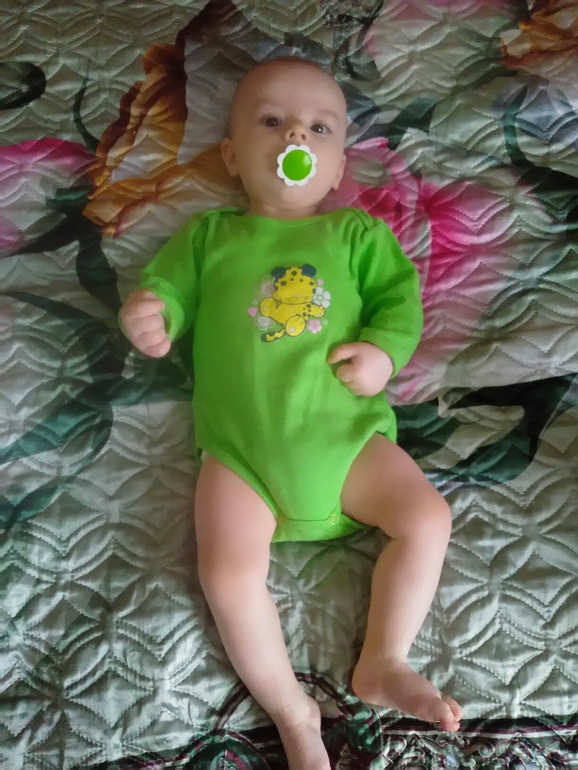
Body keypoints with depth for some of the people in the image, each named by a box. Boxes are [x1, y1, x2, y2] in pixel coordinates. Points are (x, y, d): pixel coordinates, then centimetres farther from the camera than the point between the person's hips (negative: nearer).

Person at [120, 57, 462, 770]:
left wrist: (387, 348, -12)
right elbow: (170, 290, 12)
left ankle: (383, 664, 6)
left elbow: (398, 294, 8)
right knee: (229, 575, -18)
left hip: (346, 431, 2)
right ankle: (293, 713, 1)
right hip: (240, 448, -1)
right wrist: (152, 317, -12)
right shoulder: (206, 236, 16)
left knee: (428, 519, -12)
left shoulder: (356, 233, 15)